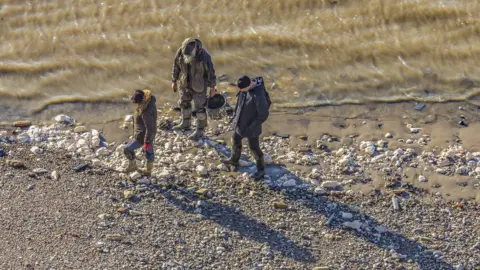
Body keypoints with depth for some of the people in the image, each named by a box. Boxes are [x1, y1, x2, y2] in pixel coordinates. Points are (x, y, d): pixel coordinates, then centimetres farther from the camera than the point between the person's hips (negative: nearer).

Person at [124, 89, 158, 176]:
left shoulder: (145, 112, -37)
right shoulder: (148, 101, -9)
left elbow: (150, 128, -30)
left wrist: (147, 142, -20)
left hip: (143, 136, -9)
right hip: (150, 134, 9)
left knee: (127, 149, 9)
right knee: (149, 153, 24)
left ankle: (132, 166, 30)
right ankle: (148, 171, 41)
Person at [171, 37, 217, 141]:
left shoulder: (204, 56, -30)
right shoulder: (180, 52, -19)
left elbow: (210, 71, -16)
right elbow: (176, 66, -2)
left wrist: (212, 87, -7)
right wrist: (174, 81, 8)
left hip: (199, 85, -5)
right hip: (184, 83, 5)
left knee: (200, 107, 6)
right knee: (184, 103, 22)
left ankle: (199, 131, 22)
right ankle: (185, 123, 45)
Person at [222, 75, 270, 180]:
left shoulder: (259, 96, -37)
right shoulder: (247, 86, -12)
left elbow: (263, 115, -27)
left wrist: (251, 128, -22)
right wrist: (235, 116, 12)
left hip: (251, 127, -8)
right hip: (241, 123, 8)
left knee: (254, 148, 10)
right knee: (236, 140, 26)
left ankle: (260, 170, 32)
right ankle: (234, 160, 52)